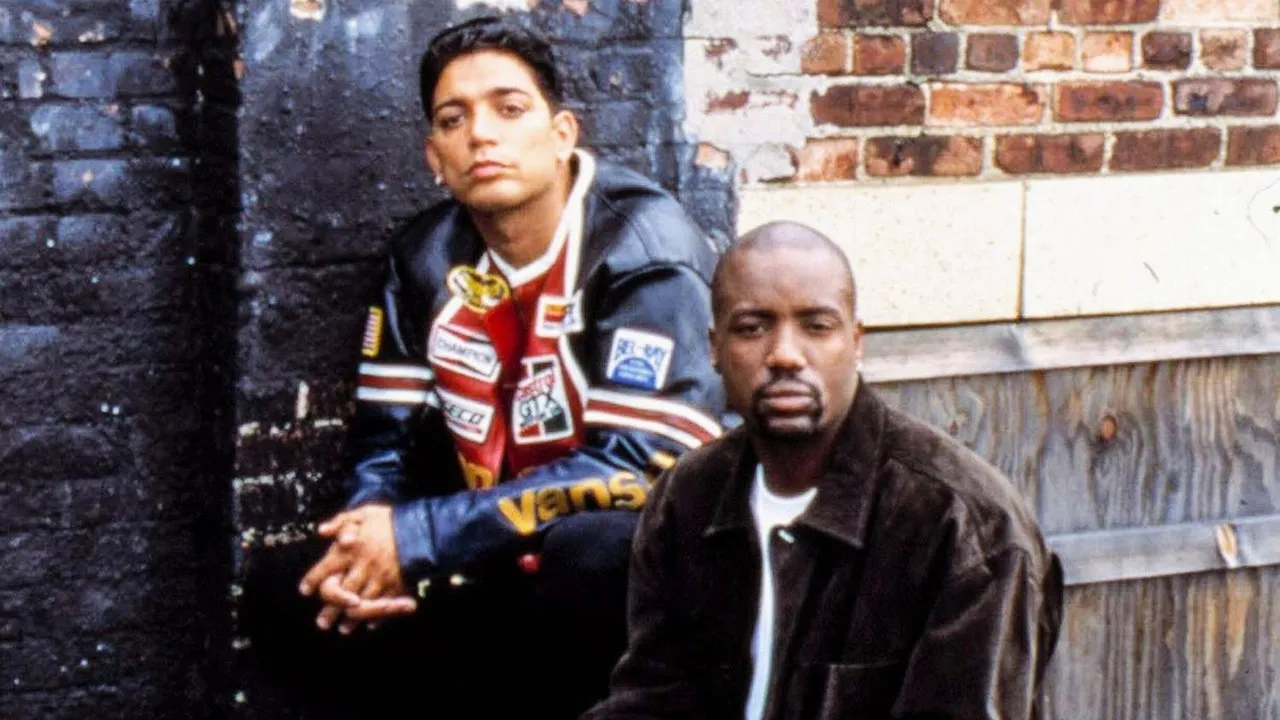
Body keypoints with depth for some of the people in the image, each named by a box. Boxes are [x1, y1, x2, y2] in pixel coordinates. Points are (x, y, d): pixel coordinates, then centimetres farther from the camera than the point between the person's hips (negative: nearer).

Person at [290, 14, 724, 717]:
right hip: (503, 568, 6)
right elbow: (386, 440, 6)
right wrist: (369, 549, -19)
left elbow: (641, 465, -27)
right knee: (294, 593, -9)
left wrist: (418, 537, -27)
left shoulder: (643, 250, -18)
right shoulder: (427, 257, 1)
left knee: (593, 550, -37)